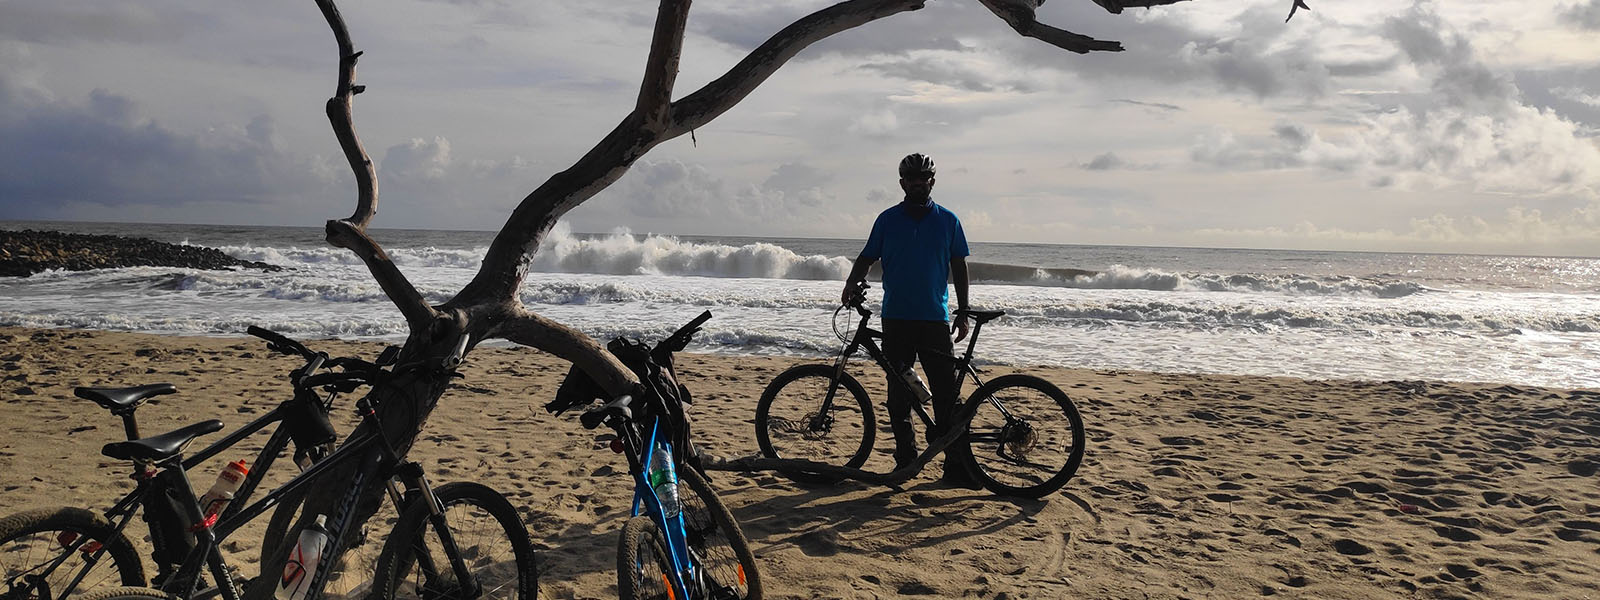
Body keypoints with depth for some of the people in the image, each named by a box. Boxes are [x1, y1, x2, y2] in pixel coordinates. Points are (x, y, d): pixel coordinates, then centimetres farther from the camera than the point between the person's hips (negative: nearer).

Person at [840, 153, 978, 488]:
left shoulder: (947, 221, 7)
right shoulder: (888, 220, 7)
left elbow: (958, 267, 9)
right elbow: (867, 257, 10)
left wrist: (963, 313, 5)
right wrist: (852, 283, -11)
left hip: (934, 319, -1)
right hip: (896, 319, 1)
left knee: (946, 393, -7)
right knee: (899, 393, 6)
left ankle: (957, 464, -4)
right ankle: (905, 458, 16)